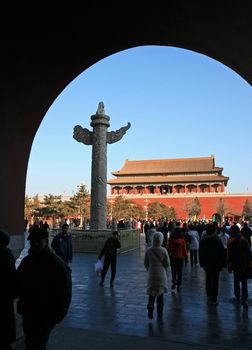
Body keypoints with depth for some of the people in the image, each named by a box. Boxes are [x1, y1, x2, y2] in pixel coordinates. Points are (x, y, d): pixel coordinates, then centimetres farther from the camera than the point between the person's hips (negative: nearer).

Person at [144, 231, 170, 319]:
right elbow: (167, 263, -7)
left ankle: (150, 306, -15)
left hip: (151, 274, 1)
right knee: (160, 293, 14)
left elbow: (145, 263, 0)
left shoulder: (148, 250, -8)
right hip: (161, 274, 0)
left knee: (152, 292, 10)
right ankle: (160, 313, 22)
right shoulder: (163, 250, -13)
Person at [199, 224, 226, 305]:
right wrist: (223, 263, 0)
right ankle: (214, 299, 0)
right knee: (215, 281, 0)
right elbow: (222, 253, -9)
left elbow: (200, 253, 7)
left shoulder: (202, 241, 0)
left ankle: (209, 296, 26)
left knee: (208, 280, 17)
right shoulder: (217, 240, -12)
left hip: (206, 264, 4)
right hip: (216, 264, -3)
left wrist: (201, 263, 15)